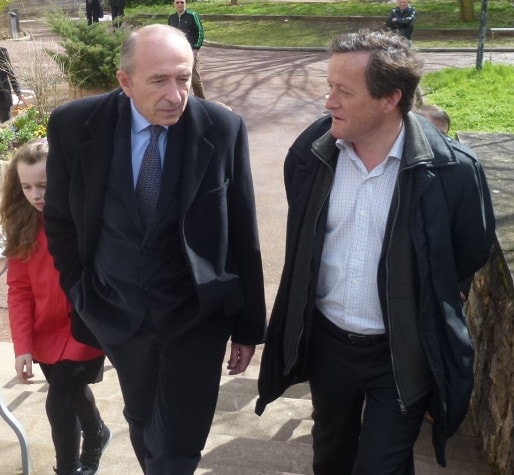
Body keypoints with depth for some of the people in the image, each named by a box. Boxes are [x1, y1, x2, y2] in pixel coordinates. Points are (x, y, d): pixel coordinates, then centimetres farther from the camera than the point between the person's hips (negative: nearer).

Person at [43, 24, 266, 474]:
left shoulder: (224, 129, -15)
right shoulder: (73, 125, -12)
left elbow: (243, 237, -7)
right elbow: (60, 220, 3)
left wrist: (248, 325, -2)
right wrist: (81, 292, 6)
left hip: (198, 312, -2)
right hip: (116, 311, 2)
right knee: (143, 424, 23)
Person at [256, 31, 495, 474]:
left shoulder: (452, 170, -20)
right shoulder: (310, 151, -10)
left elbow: (472, 251, -2)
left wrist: (413, 298, 6)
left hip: (403, 352, -3)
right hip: (325, 339, 4)